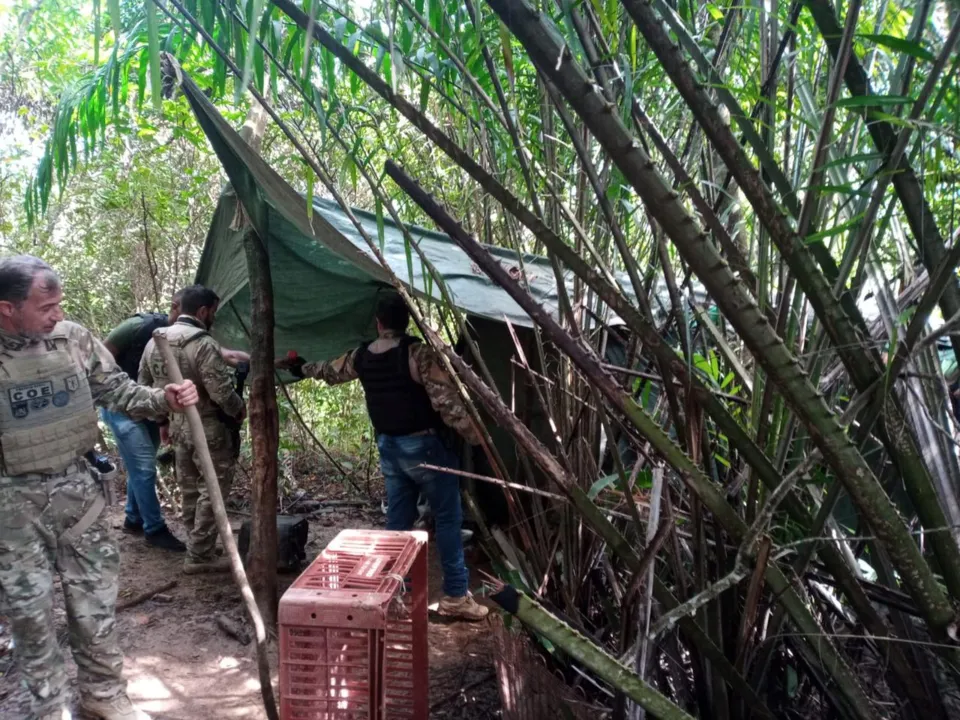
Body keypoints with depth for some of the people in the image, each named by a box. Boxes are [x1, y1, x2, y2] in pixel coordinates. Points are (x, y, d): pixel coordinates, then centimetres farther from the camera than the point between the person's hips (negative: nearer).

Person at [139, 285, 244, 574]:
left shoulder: (154, 342, 6)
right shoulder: (204, 344, -20)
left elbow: (144, 385, 12)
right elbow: (221, 392, -23)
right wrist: (240, 410, -3)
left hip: (176, 427, 8)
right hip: (208, 430, -8)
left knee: (189, 490, 18)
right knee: (212, 490, 2)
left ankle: (197, 548, 30)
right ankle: (200, 556, 7)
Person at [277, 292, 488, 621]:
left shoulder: (361, 356, 4)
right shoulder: (418, 353, -17)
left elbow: (329, 372, 23)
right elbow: (446, 400, -21)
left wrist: (298, 366, 42)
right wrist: (474, 434, -15)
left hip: (388, 446, 6)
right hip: (424, 445, -6)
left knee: (398, 520, 15)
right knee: (447, 518, 3)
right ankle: (456, 596, 6)